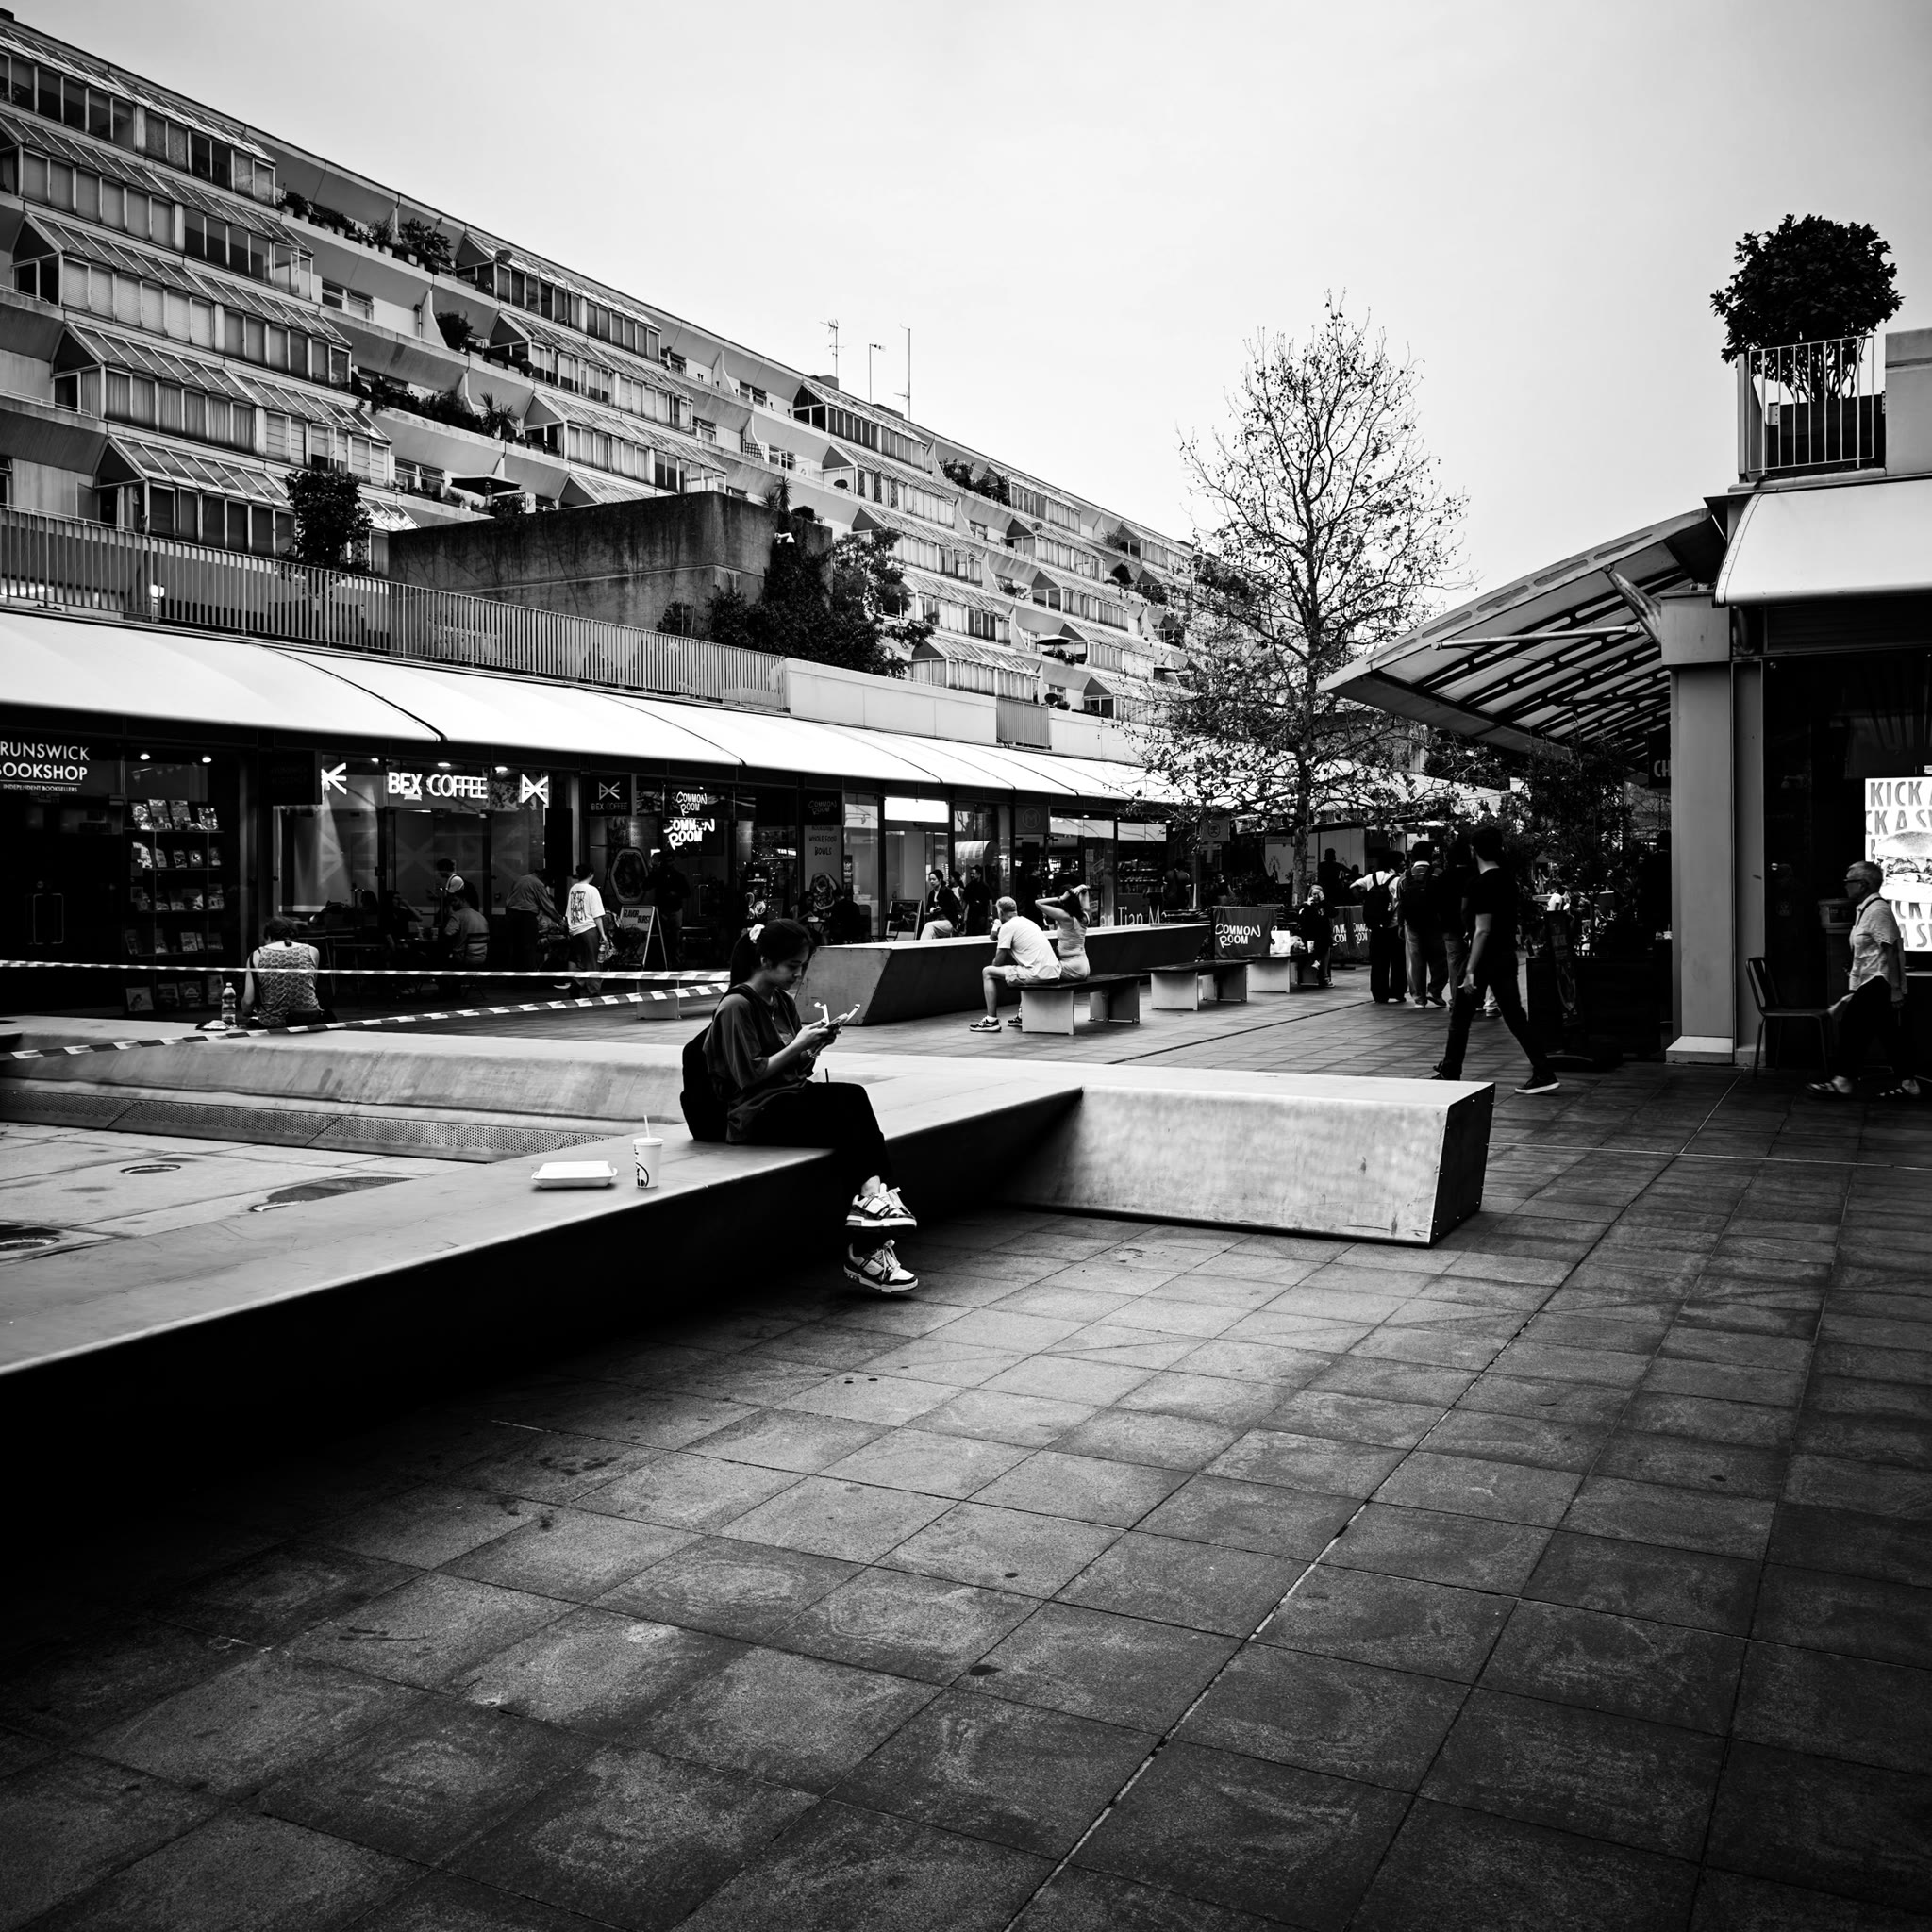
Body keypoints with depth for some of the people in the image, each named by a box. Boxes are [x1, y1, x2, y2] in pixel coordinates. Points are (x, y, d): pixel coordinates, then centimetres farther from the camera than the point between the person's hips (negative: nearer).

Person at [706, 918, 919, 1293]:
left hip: (791, 1099, 7)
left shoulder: (783, 1001, 18)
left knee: (852, 1097, -26)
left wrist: (814, 1048, 0)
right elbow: (749, 1076, -13)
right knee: (851, 1103, -28)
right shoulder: (736, 1006, -6)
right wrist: (798, 1045, -13)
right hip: (755, 1115, -7)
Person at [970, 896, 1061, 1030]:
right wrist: (998, 937, 28)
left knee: (987, 972, 3)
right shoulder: (1028, 922, 21)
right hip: (1054, 972, 9)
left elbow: (998, 962, -2)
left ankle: (991, 1021, 3)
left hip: (1038, 974, -9)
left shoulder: (1007, 927, -4)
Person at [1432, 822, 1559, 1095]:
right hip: (1507, 955, 8)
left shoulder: (1482, 885, -16)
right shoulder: (1507, 880, 10)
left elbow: (1482, 930, -20)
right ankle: (1543, 1073, 2)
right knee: (1515, 1017, 7)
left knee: (1460, 1017, 5)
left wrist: (1470, 970, -21)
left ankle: (1449, 1074, 12)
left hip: (1486, 957, -8)